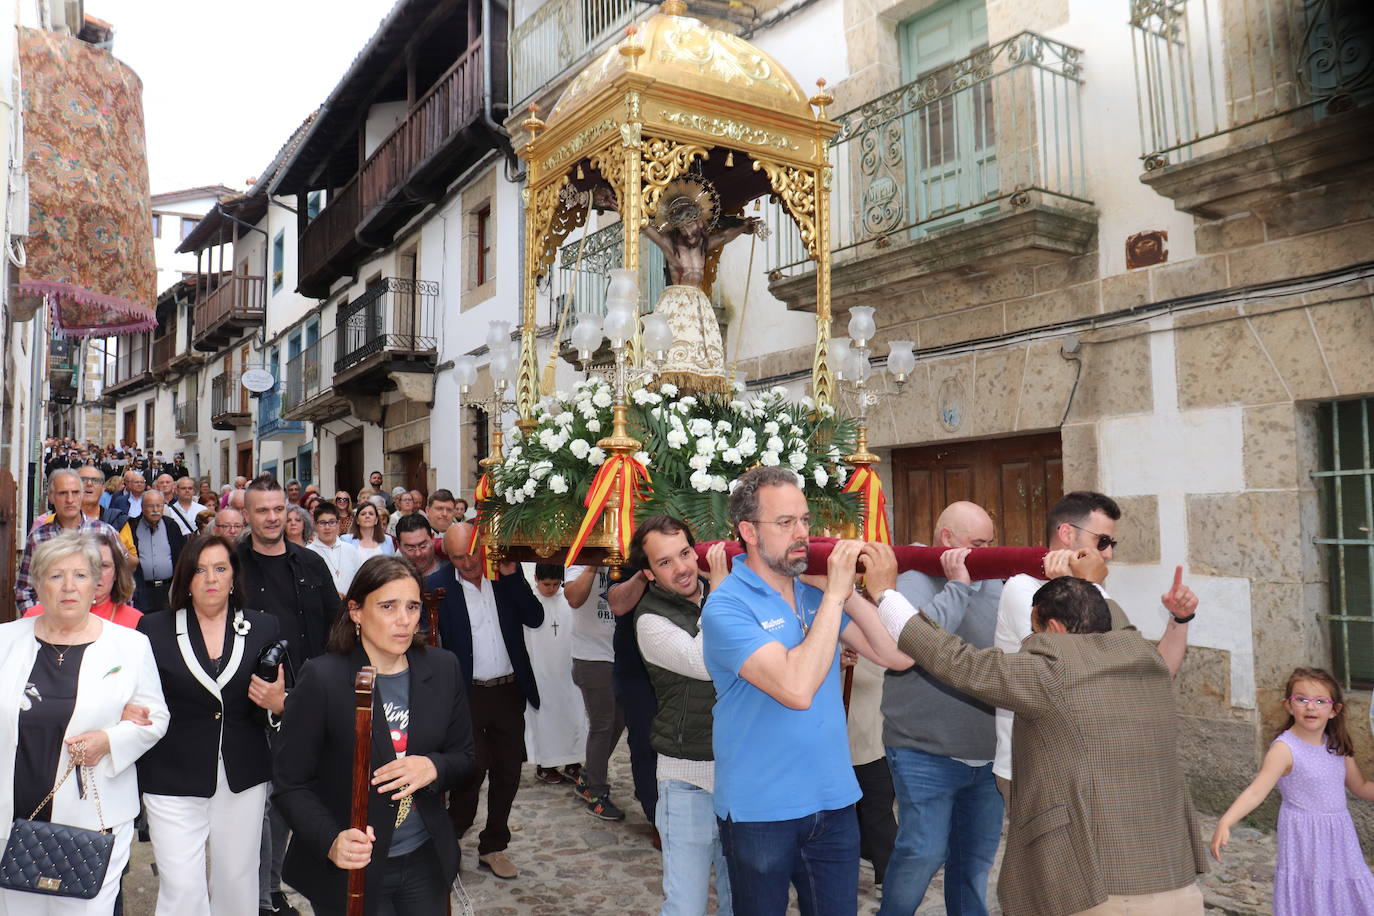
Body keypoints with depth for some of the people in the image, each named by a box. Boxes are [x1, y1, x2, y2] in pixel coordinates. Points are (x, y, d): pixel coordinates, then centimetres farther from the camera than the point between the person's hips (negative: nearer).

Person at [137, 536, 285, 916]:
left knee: (237, 880, 11)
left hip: (242, 780, 2)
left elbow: (280, 697, 8)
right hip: (173, 780, -1)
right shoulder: (155, 628, 1)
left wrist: (278, 704, -13)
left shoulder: (263, 627, 4)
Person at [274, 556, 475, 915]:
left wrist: (434, 767, -18)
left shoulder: (443, 669, -3)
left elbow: (464, 758, 4)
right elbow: (291, 784, -11)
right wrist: (330, 841, -27)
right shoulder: (322, 679, -16)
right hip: (349, 870, -4)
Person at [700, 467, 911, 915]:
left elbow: (898, 656, -4)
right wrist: (834, 595, -25)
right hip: (760, 811, -5)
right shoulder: (727, 606, -17)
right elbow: (797, 689, -30)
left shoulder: (815, 593, 1)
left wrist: (849, 589, -12)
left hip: (834, 801, 5)